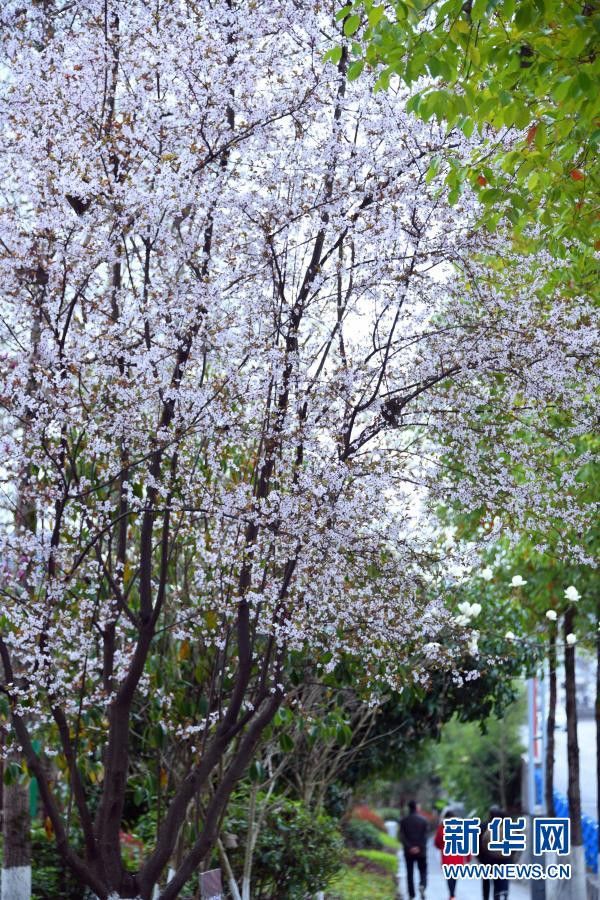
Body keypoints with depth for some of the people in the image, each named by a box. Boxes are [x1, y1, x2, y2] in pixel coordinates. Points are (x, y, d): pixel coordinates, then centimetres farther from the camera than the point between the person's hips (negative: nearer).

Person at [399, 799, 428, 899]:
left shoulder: (403, 821, -2)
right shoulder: (423, 820, -3)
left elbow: (402, 837, -9)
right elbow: (425, 836, -8)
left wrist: (409, 847, -12)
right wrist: (420, 847, -9)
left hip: (408, 852, 1)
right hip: (421, 851, -1)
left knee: (410, 873, 10)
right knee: (423, 871, 10)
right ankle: (422, 885, -18)